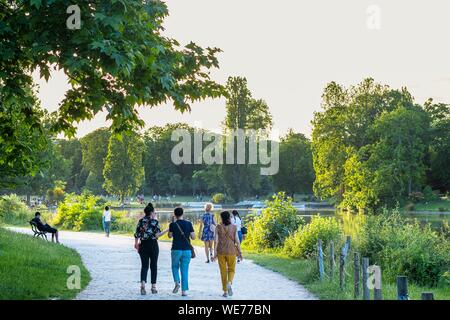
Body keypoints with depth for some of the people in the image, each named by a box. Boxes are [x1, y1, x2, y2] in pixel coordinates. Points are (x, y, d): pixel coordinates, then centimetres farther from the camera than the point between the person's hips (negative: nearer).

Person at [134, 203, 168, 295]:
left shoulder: (141, 221, 3)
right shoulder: (155, 221, -7)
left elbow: (137, 234, 3)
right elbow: (157, 235, -15)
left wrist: (136, 243, 17)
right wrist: (167, 230, -7)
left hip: (143, 245, 2)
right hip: (153, 245, -2)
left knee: (144, 266, 5)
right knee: (153, 266, 9)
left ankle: (143, 284, -16)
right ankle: (153, 287, 11)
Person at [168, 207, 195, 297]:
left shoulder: (173, 224, -5)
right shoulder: (188, 224, -2)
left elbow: (170, 236, 11)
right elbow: (193, 237, -1)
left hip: (176, 249, -1)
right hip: (187, 250, 1)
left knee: (175, 267, 19)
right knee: (184, 270, 7)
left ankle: (177, 282, -5)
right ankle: (184, 290, 4)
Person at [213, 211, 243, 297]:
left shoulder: (218, 227, -2)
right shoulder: (234, 227, -2)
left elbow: (216, 241, -5)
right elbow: (237, 240, -4)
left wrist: (215, 253, -1)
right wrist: (239, 252, 3)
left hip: (221, 252, 1)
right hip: (231, 251, 0)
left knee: (223, 271, 11)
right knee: (231, 269, 14)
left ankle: (225, 291, 12)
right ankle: (229, 283, -16)